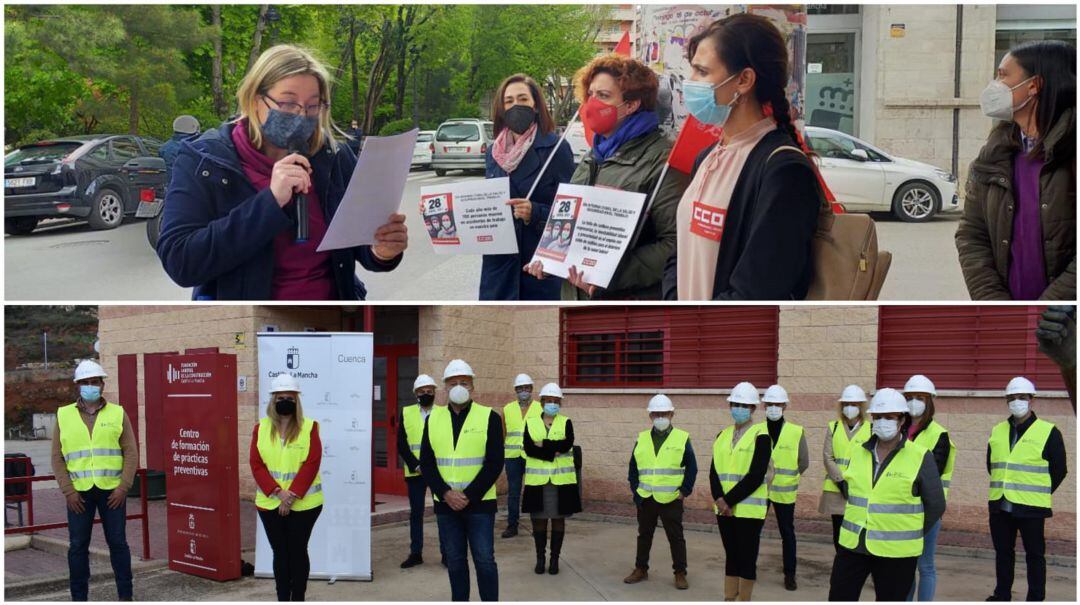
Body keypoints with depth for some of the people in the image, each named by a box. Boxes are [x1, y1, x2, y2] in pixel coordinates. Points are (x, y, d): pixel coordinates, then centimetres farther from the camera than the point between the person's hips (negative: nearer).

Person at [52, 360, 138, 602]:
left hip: (112, 490, -1)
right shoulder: (64, 416, 7)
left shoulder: (118, 414, 5)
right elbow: (57, 458, 4)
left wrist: (123, 487, -8)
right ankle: (79, 597, 14)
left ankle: (125, 595, 13)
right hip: (79, 492, 1)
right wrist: (68, 491, -5)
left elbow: (131, 453, 2)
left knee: (118, 542, 3)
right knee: (78, 545, 4)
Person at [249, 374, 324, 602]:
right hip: (270, 503, 2)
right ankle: (282, 600, 16)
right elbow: (256, 464, -3)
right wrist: (278, 492, -14)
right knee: (280, 552, 9)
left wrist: (292, 495, -16)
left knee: (298, 551, 4)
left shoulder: (309, 427, -3)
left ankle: (298, 600, 13)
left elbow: (312, 464, -10)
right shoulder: (261, 428, 4)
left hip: (303, 504, -2)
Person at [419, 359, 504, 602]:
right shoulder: (433, 418, 6)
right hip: (445, 504, 3)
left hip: (479, 503, -3)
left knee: (484, 560, -2)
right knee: (455, 561, 10)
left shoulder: (489, 417, -4)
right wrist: (446, 493, -11)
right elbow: (426, 463, 3)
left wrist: (468, 496, -14)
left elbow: (494, 463, -8)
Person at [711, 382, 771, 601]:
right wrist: (720, 499, -12)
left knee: (747, 559, 0)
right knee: (731, 556, 13)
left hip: (748, 509, -6)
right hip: (724, 508, 6)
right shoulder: (723, 435, 11)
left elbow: (756, 476, -16)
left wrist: (728, 500, -16)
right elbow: (714, 471, 5)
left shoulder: (761, 436, -8)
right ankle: (729, 600, 19)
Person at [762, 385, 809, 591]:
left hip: (784, 491, -1)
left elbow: (803, 463, 5)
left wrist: (786, 477, 7)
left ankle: (790, 575, 18)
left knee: (787, 533, 8)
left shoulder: (796, 432, -3)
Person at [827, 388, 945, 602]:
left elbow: (935, 505, -3)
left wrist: (912, 535, 1)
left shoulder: (920, 458, -8)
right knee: (839, 598, 7)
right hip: (853, 545, 4)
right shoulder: (857, 452, 5)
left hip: (896, 552, -4)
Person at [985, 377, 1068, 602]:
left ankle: (1036, 598, 12)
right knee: (1003, 552, 13)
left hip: (1030, 507, -5)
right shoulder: (997, 431, 10)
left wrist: (1039, 494, 2)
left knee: (1034, 554, 3)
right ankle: (1002, 595, 24)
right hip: (1000, 505, 5)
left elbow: (1059, 470, -1)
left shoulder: (1048, 432, -5)